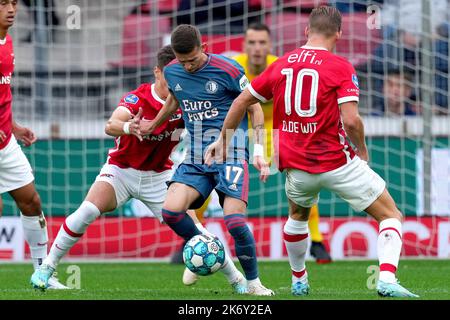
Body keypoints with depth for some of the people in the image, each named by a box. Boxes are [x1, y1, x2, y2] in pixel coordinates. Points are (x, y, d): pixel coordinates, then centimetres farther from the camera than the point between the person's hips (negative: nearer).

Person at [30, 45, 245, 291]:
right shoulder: (138, 98, -22)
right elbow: (110, 126, -38)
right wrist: (128, 127, -61)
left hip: (159, 175, 2)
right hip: (121, 169, -2)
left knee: (189, 224, -8)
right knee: (87, 211, -24)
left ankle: (236, 278, 8)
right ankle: (46, 269, -11)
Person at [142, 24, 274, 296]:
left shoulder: (227, 69, -10)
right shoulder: (172, 72, 4)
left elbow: (255, 109, -1)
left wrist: (259, 151, -9)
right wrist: (152, 126, 35)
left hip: (230, 151, -5)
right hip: (196, 157, 5)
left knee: (235, 220, -19)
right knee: (171, 210, -18)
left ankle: (253, 282, 2)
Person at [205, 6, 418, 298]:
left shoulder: (281, 64, 6)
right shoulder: (340, 66, -9)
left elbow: (242, 101, 13)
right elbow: (351, 120, -19)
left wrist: (222, 139, 25)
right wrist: (362, 150, 0)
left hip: (296, 166, 5)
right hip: (337, 162, -5)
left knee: (298, 216, 36)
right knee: (391, 216, 5)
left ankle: (299, 280, 43)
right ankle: (387, 279, -15)